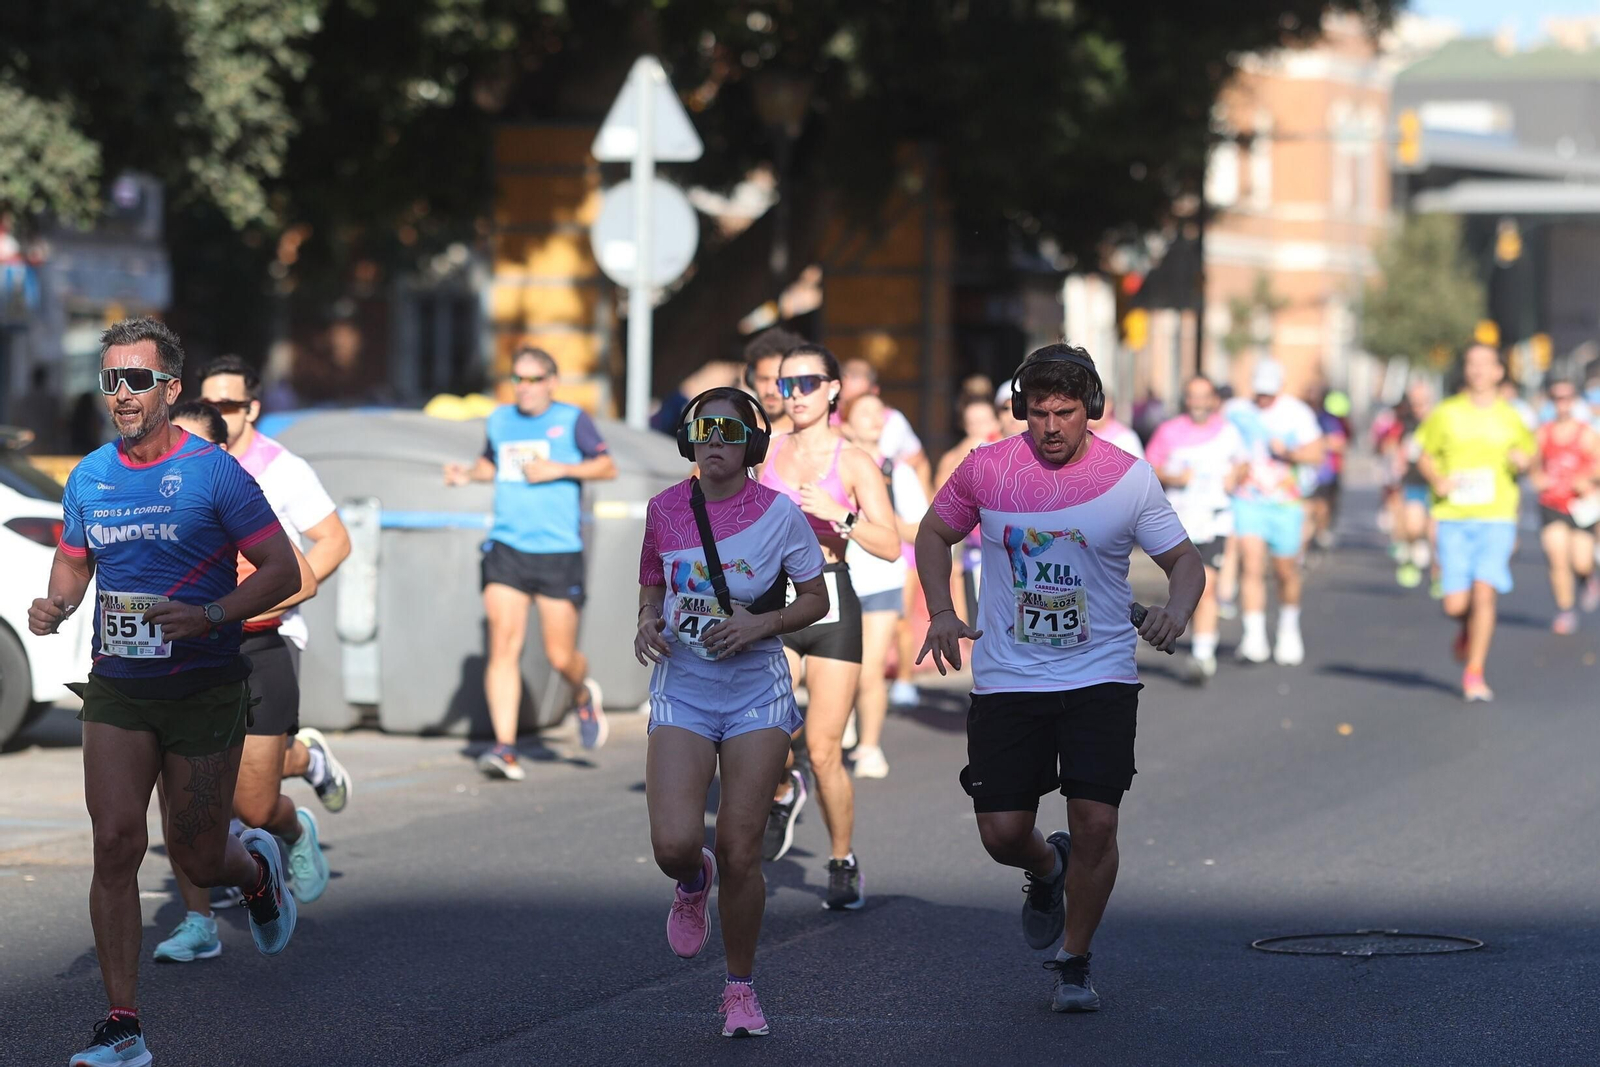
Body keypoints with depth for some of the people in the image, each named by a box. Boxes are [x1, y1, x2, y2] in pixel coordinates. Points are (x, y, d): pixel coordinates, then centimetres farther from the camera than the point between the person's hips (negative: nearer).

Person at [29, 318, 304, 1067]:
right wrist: (56, 606, -3)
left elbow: (282, 571, -8)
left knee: (196, 858, 5)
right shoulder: (88, 478, 5)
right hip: (116, 691, 3)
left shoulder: (214, 473, -9)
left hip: (203, 689, -3)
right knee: (115, 844, -9)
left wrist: (211, 618, -23)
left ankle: (256, 868, 44)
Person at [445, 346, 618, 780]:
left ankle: (583, 695, 37)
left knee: (560, 656, 0)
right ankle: (505, 749, -13)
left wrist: (558, 469, -11)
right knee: (503, 646, -11)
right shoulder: (500, 420, 13)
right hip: (506, 548, 3)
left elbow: (607, 467, 1)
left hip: (559, 552, -3)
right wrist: (468, 474, 8)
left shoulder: (572, 420, 2)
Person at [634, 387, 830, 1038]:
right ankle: (693, 884, 24)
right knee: (674, 844, -16)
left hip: (756, 692, -1)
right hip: (681, 691, 1)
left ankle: (741, 987, 18)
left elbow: (816, 599, 4)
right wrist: (648, 624, -4)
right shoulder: (664, 510, 2)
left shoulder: (779, 514, -5)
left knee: (740, 854, -3)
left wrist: (761, 624, -13)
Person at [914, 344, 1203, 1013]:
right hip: (1006, 680, 1)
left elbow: (1184, 560, 4)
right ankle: (1048, 869, 36)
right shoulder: (987, 469, -2)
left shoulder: (1129, 478, -5)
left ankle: (1074, 963, 10)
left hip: (1101, 678, -1)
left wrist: (1177, 609, -18)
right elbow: (935, 534, 14)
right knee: (1002, 833, -3)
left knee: (1095, 822, -11)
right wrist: (941, 612, -1)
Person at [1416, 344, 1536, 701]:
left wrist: (1525, 461, -5)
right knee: (1455, 605, -5)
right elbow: (1425, 457, 11)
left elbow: (1531, 451, 18)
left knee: (1484, 593, -15)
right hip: (1453, 518, 0)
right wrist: (1438, 480, -9)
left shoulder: (1510, 418, 5)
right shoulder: (1446, 414, 4)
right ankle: (1470, 628, 33)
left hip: (1497, 519, 0)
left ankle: (1474, 673, -3)